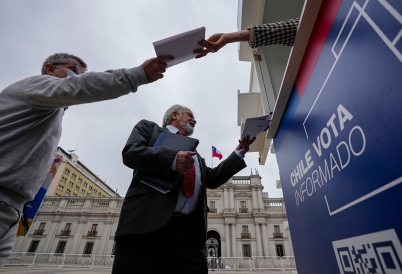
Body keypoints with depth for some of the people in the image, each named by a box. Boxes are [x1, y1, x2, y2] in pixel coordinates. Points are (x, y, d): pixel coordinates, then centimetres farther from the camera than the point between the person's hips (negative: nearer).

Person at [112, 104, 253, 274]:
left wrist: (239, 153, 19)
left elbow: (212, 179, 22)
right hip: (148, 220, -4)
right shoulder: (148, 127, 15)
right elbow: (130, 152, -4)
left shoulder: (193, 153, 30)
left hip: (189, 230, 5)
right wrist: (172, 158, -17)